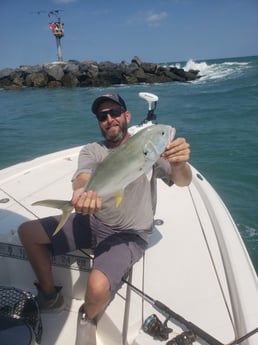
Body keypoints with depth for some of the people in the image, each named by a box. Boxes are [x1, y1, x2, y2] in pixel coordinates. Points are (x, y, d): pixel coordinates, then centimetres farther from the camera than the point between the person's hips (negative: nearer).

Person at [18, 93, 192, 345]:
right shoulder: (92, 151, 0)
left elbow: (182, 181, -20)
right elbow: (82, 177, -21)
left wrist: (178, 164, -45)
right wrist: (83, 191, -47)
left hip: (129, 234, -4)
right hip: (92, 220, 5)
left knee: (98, 287, -30)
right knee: (27, 232, 0)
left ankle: (89, 318, 10)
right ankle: (50, 297, 19)